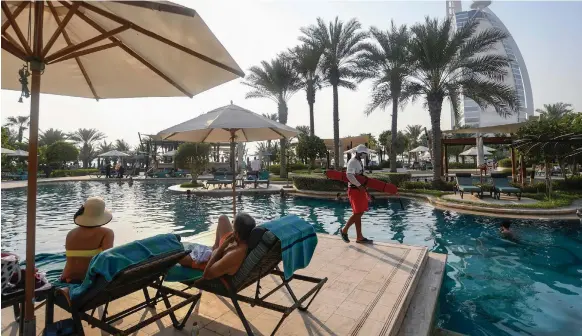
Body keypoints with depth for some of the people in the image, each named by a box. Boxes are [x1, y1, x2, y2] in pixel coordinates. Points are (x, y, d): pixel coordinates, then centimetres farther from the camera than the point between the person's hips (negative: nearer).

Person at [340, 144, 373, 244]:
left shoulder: (360, 162, 16)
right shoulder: (352, 162, -14)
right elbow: (349, 175, -28)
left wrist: (364, 188, 16)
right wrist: (359, 186, -28)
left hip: (360, 189, 9)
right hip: (354, 190, -9)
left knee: (360, 213, 10)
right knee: (357, 213, -6)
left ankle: (359, 237, 17)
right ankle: (344, 230, 10)